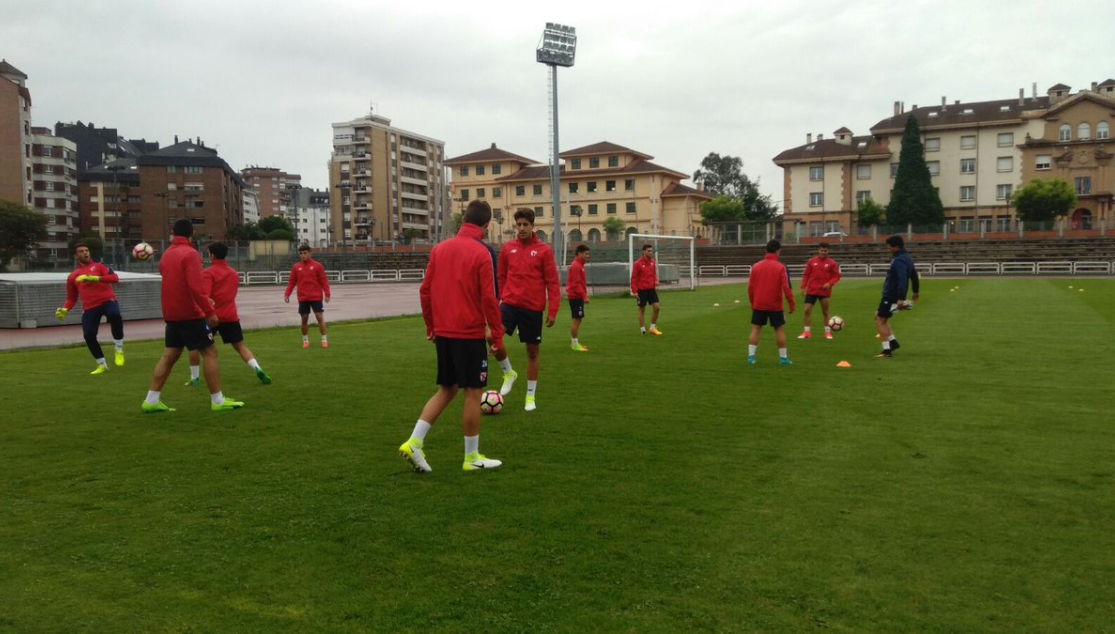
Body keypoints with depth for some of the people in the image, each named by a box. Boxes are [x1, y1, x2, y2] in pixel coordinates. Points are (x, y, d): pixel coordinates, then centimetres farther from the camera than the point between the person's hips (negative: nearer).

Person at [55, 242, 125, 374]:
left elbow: (114, 278, -7)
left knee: (115, 315, -36)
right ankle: (102, 365, 9)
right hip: (89, 307, 3)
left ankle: (119, 348, -14)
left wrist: (94, 278, -20)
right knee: (89, 335, -14)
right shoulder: (72, 277, 18)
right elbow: (71, 298, 23)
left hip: (107, 300, -2)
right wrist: (64, 309, 2)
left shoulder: (99, 266, 12)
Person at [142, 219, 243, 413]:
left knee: (169, 356, 12)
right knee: (209, 353, -3)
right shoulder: (190, 254, -12)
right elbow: (195, 286, -23)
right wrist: (210, 311, -21)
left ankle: (151, 401, 11)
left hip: (172, 314, 8)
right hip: (190, 314, -8)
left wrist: (203, 301, 26)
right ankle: (218, 401, -4)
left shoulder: (166, 255, 13)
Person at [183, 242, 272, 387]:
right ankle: (258, 370, -12)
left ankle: (194, 378, 13)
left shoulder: (208, 273, -5)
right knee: (240, 346, 9)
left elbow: (204, 295, -18)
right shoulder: (234, 274, 14)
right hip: (230, 316, 4)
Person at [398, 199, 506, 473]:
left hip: (443, 332, 6)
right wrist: (497, 335, -7)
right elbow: (488, 298, -14)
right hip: (470, 334, -6)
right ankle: (472, 457, 12)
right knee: (473, 392, 4)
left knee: (447, 389, 17)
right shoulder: (481, 253, -11)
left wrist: (430, 327, 17)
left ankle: (414, 442, 8)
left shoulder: (440, 249, 7)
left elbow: (425, 290, 8)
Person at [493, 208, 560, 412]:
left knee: (532, 351, 7)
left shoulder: (544, 250, -3)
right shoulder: (507, 248, 5)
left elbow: (552, 283, -3)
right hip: (510, 303, 2)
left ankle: (531, 396, 22)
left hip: (533, 308, -2)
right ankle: (508, 373, 8)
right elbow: (501, 277, 12)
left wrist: (552, 311, -8)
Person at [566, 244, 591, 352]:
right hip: (576, 297, -10)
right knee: (576, 319, -8)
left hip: (577, 296, 10)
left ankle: (575, 342, 19)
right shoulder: (576, 266, -15)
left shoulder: (579, 265, 16)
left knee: (577, 320, 13)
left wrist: (584, 295, 16)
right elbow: (576, 284, -21)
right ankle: (575, 344, -4)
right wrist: (584, 296, -22)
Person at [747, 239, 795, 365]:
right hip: (775, 305, -2)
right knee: (779, 329, 8)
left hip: (758, 304, 2)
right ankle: (783, 358, 11)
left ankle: (751, 356, 0)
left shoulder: (756, 266, 2)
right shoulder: (781, 267, -8)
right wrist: (791, 304, -4)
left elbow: (750, 287, 5)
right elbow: (786, 287, -12)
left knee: (755, 329, 7)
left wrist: (752, 303, 16)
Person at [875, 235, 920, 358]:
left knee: (880, 321, -3)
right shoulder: (907, 258, 13)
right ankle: (893, 342, 21)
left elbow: (902, 280, -31)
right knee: (879, 315, 24)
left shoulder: (899, 261, -20)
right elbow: (914, 275, 24)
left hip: (891, 296, -10)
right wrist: (915, 291, 35)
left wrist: (901, 298, -36)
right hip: (895, 296, 10)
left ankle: (887, 350, -3)